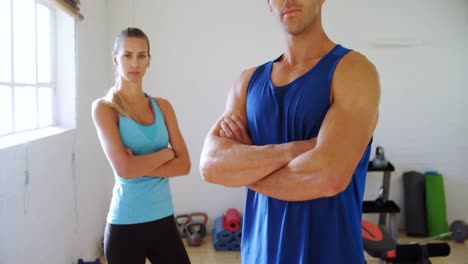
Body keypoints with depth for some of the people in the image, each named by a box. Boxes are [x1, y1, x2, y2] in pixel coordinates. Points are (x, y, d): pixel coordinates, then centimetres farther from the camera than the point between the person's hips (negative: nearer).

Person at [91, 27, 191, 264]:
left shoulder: (162, 106, 6)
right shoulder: (104, 107, -6)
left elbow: (184, 164, -2)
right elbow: (124, 169, -18)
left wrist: (141, 166, -14)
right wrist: (166, 153, -6)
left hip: (164, 219, 4)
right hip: (126, 224, -3)